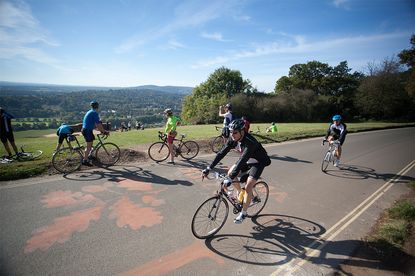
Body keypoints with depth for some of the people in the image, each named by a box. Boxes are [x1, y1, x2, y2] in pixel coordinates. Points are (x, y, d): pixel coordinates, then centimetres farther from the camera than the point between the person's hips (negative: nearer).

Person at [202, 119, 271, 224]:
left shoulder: (250, 142, -37)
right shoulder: (233, 140, -16)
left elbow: (242, 160, -46)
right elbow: (221, 153, -17)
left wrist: (230, 179, -52)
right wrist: (208, 168, -22)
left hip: (259, 162, -7)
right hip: (247, 160, 7)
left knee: (248, 187, -15)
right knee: (230, 173, -4)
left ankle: (243, 213, 6)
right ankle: (242, 194, 21)